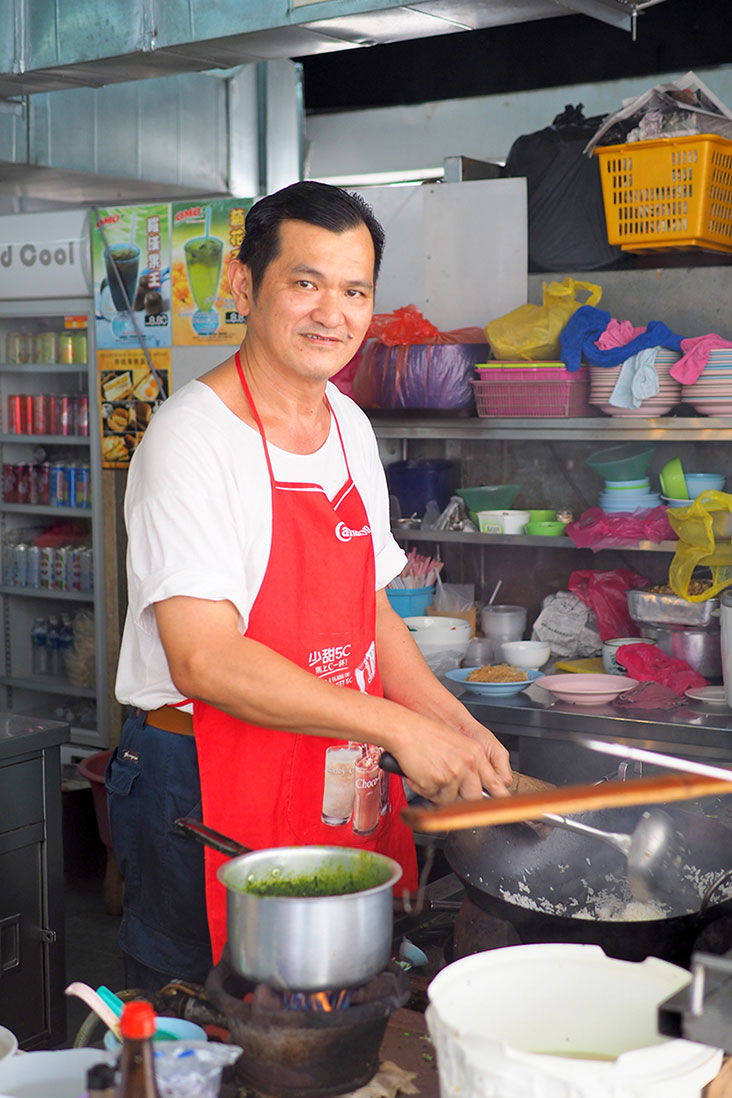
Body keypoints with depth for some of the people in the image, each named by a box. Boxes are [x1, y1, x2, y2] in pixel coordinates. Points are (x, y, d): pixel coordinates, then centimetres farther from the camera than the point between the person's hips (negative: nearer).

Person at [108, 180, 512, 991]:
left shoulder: (348, 425, 9)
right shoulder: (192, 437, -15)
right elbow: (203, 659, -23)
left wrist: (453, 725, 4)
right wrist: (397, 726, -23)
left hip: (347, 792, 7)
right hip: (208, 795, -7)